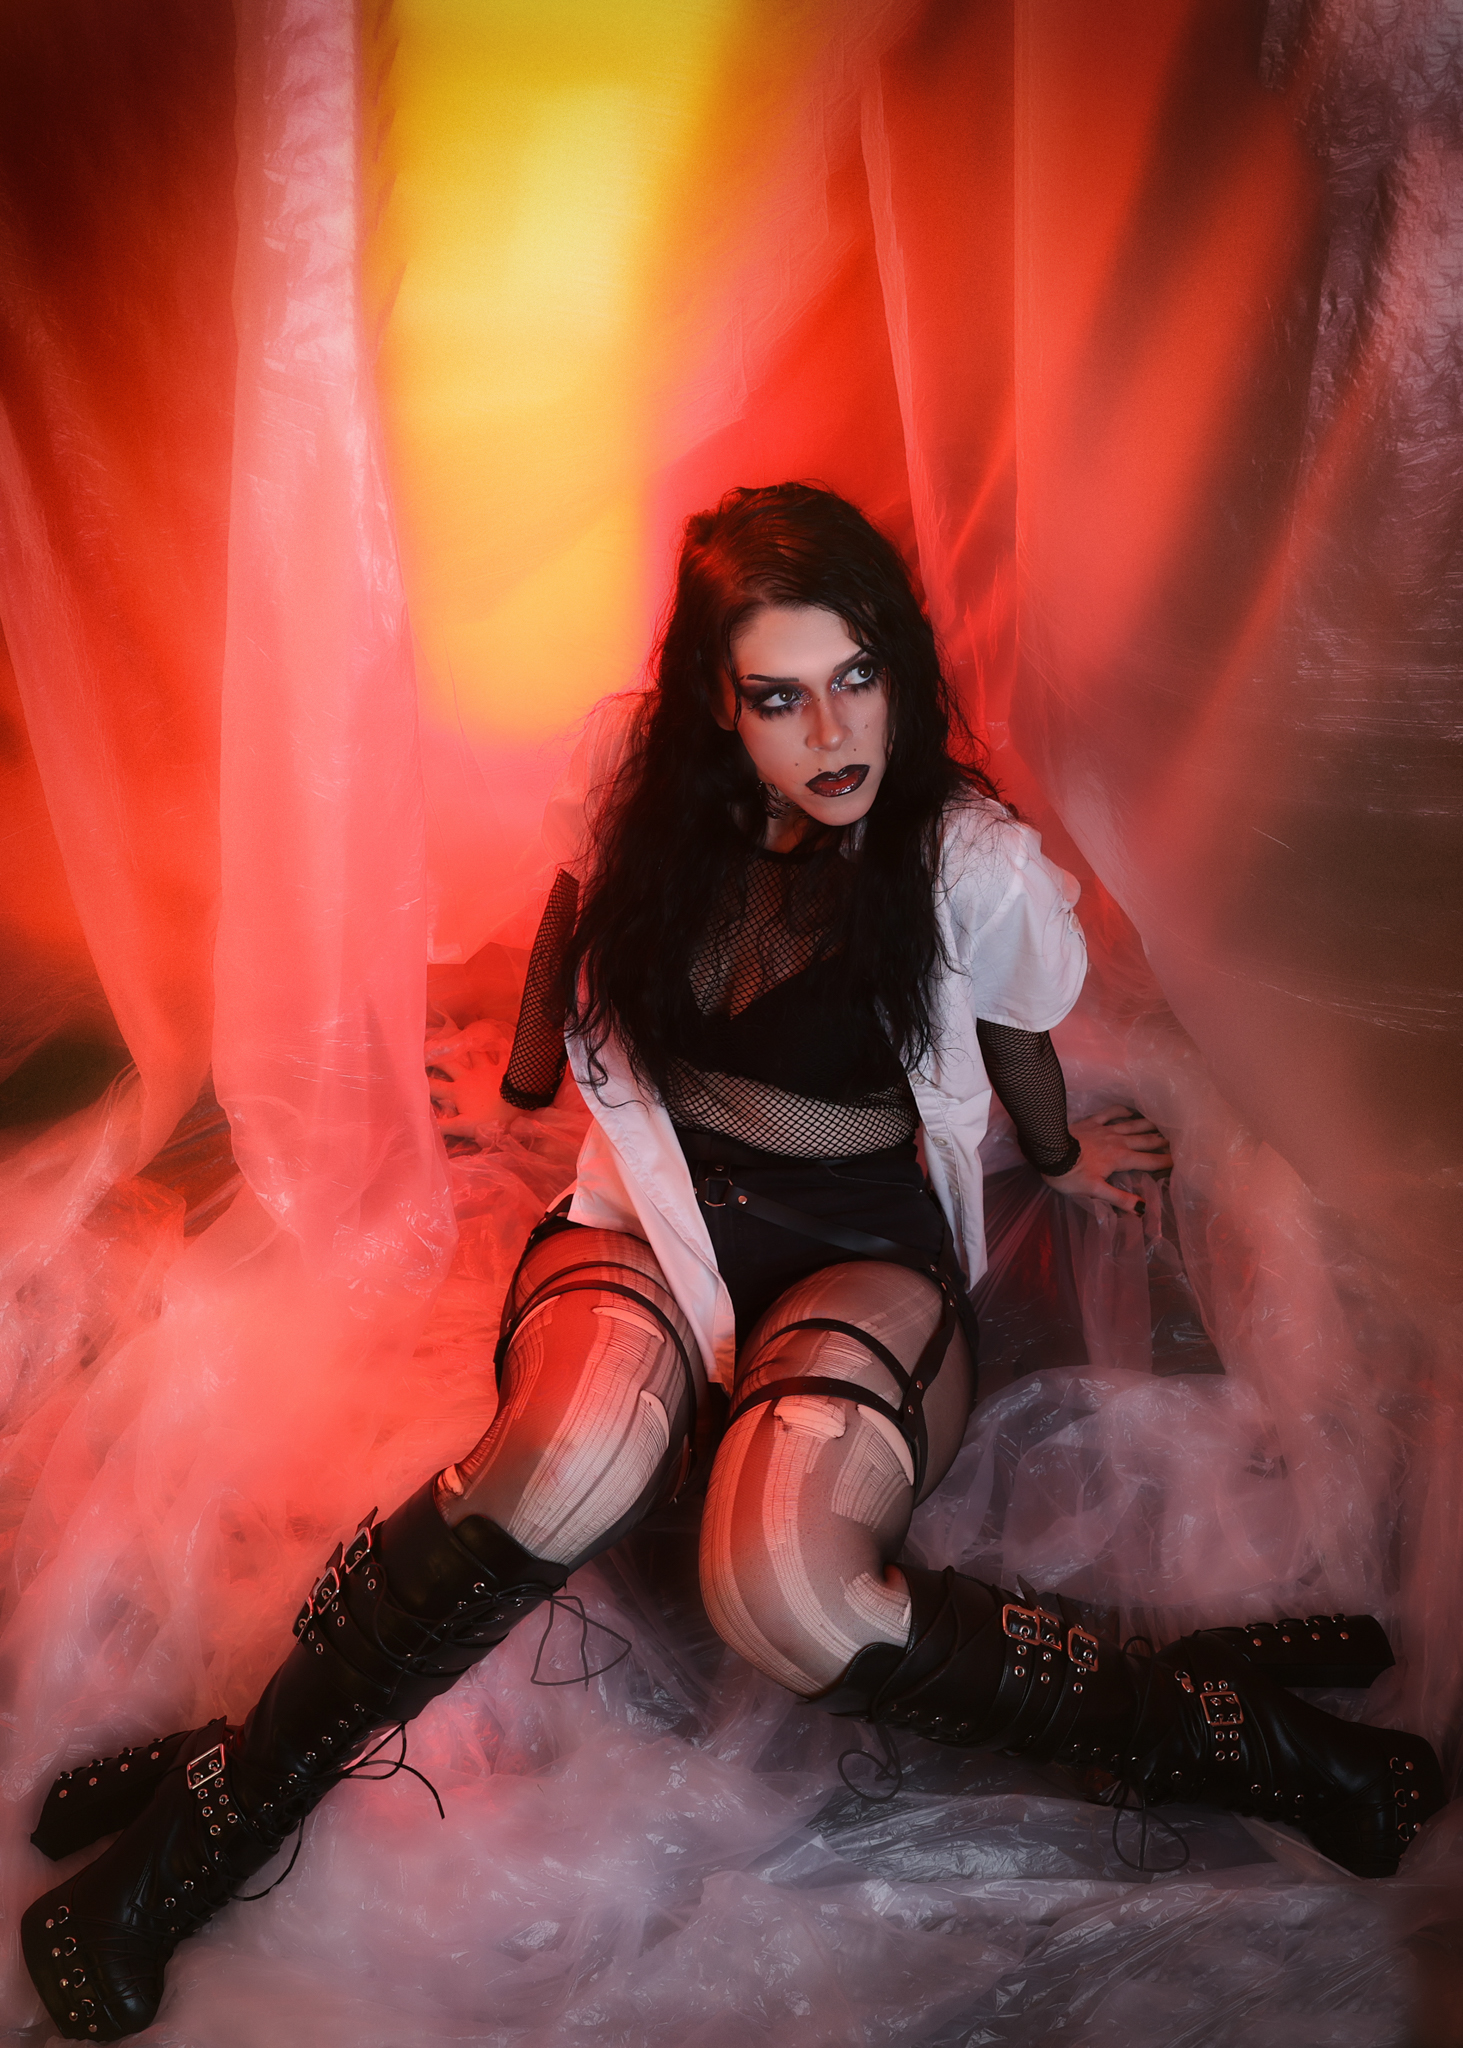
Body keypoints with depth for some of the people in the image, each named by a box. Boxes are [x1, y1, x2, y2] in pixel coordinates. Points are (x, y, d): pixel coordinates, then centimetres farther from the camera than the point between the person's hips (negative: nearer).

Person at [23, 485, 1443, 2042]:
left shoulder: (973, 864, -10)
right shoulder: (642, 784, -4)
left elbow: (1016, 1037, 12)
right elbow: (579, 917, 19)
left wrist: (1060, 1161, 32)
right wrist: (522, 1080, 35)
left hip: (862, 1243, -2)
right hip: (652, 1207, 2)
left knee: (781, 1587, -35)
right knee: (578, 1458, -37)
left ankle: (1200, 1719, -16)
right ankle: (226, 1810, -20)